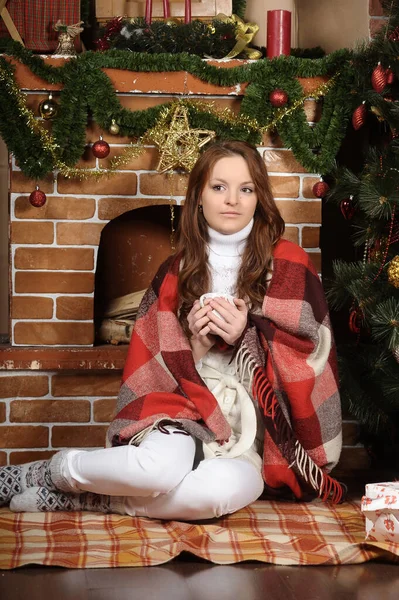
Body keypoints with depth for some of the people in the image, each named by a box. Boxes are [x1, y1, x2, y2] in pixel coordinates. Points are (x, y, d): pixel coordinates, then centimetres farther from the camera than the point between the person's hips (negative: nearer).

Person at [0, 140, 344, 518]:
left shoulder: (288, 265, 4)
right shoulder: (177, 272, 10)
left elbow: (309, 359, 1)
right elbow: (156, 372, 10)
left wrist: (247, 333, -13)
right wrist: (195, 344, -10)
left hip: (251, 434, 0)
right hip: (183, 418, 1)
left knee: (233, 487, -38)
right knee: (161, 464, -38)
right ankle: (52, 471, -9)